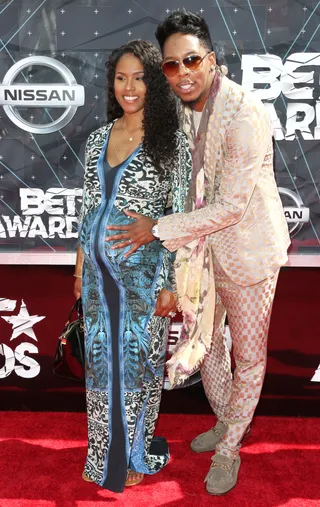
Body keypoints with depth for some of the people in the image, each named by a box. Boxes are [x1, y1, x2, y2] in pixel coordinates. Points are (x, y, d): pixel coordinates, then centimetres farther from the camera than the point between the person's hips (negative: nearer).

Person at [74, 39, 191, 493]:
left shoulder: (171, 142, -9)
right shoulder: (98, 139, 6)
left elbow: (180, 217, -9)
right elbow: (89, 207, 11)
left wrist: (170, 284, -11)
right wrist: (80, 268, 13)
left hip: (143, 271, -5)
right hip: (99, 268, 5)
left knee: (137, 358, 9)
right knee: (100, 358, 15)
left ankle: (135, 453, 33)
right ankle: (103, 453, 36)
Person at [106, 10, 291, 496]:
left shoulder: (244, 115, -26)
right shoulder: (183, 105, -2)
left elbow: (231, 206, -27)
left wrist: (158, 229, -22)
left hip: (248, 248, -7)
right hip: (204, 246, 8)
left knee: (248, 354, 11)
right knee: (205, 337, 21)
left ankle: (229, 450, 32)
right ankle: (225, 423, 46)